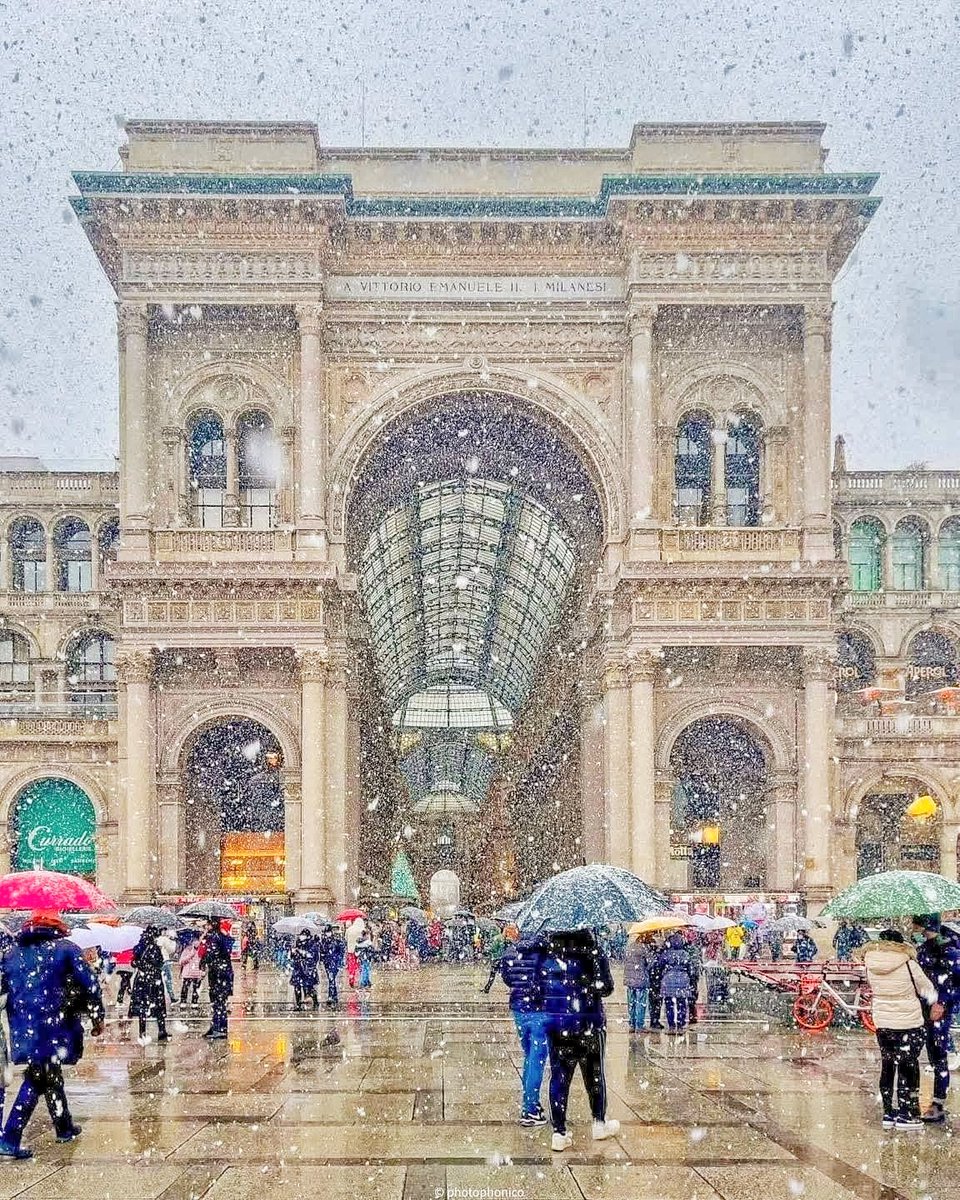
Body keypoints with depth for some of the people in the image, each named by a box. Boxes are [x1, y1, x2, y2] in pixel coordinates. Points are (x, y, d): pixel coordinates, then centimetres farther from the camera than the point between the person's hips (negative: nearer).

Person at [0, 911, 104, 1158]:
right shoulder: (66, 949, 3)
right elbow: (90, 985, -2)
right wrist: (97, 1018, 6)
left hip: (23, 1028, 5)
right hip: (53, 1026, -5)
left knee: (49, 1074, 20)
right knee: (36, 1080, -2)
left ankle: (65, 1127, 32)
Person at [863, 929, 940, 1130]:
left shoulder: (870, 963, -4)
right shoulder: (908, 964, -14)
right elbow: (925, 987, -1)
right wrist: (934, 1003, 20)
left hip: (882, 1024, 4)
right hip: (909, 1025, -4)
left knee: (887, 1068, 14)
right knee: (908, 1069, 5)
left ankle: (888, 1114, 18)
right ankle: (907, 1116, 7)